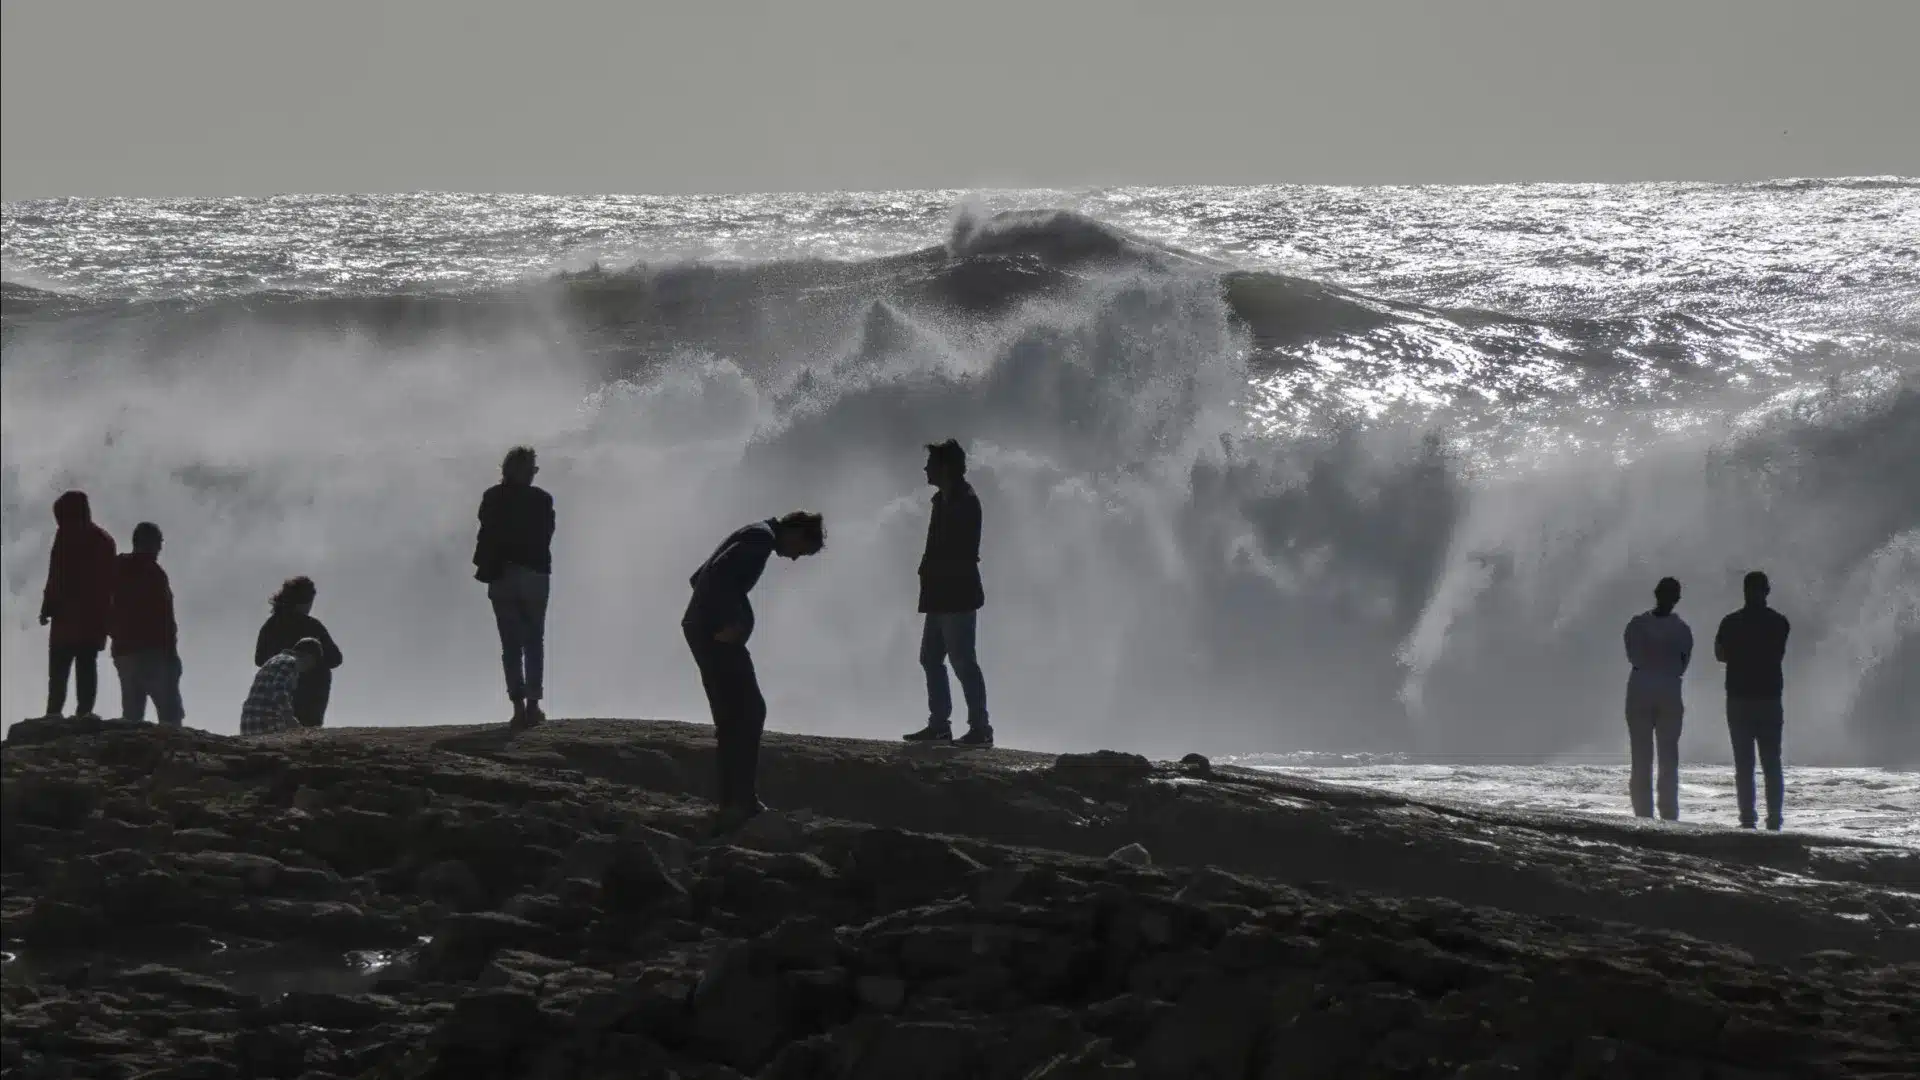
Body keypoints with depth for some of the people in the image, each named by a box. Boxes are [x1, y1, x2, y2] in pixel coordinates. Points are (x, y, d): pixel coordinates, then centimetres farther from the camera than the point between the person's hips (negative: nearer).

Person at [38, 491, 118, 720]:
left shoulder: (67, 535, -2)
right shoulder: (105, 539, 20)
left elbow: (57, 575, -10)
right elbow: (109, 582, 19)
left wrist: (47, 608, -9)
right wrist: (105, 615, 19)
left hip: (69, 614, -6)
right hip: (97, 616, 6)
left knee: (59, 667, -7)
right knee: (87, 665, 4)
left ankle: (55, 712, -17)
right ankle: (84, 711, -6)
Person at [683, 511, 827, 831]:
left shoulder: (754, 536, 22)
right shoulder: (762, 538, -9)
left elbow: (700, 576, 28)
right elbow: (719, 574, -24)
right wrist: (731, 623, -22)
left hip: (700, 628, 10)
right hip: (715, 633, -10)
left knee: (732, 716, 13)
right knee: (749, 711, -9)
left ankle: (732, 804, 14)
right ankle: (741, 802, -13)